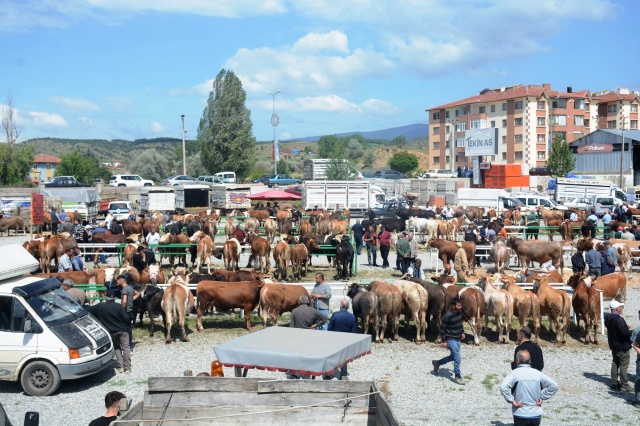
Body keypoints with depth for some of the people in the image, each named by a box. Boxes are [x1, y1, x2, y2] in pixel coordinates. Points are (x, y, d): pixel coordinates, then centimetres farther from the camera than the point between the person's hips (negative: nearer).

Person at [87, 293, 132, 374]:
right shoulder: (119, 306, -11)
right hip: (123, 330, -2)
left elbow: (89, 309, 10)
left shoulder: (100, 306, -4)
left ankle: (121, 367, 12)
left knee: (117, 348, 18)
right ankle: (127, 367, 2)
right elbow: (126, 318, -13)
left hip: (112, 331, 2)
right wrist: (128, 327, 3)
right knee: (126, 348, 4)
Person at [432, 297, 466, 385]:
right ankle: (457, 376, 5)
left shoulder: (459, 312, 0)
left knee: (453, 356, 17)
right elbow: (442, 328, -16)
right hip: (450, 339, -8)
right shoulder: (447, 316, -22)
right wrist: (444, 341, -16)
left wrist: (462, 332, 18)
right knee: (457, 358, -9)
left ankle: (437, 363, 35)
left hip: (457, 339, 8)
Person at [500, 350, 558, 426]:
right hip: (536, 415, 3)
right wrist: (542, 397, 2)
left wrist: (511, 400, -14)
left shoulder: (514, 373, -10)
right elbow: (554, 386, 0)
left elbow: (503, 387, -25)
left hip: (520, 415, -3)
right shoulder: (538, 373, 1)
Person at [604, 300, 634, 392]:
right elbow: (625, 332, -28)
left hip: (613, 345, 9)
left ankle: (614, 383, 23)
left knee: (615, 364, 16)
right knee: (624, 365, -1)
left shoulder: (608, 318, 4)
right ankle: (624, 385, 3)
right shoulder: (618, 319, -25)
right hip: (622, 346, -9)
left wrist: (625, 327, 12)